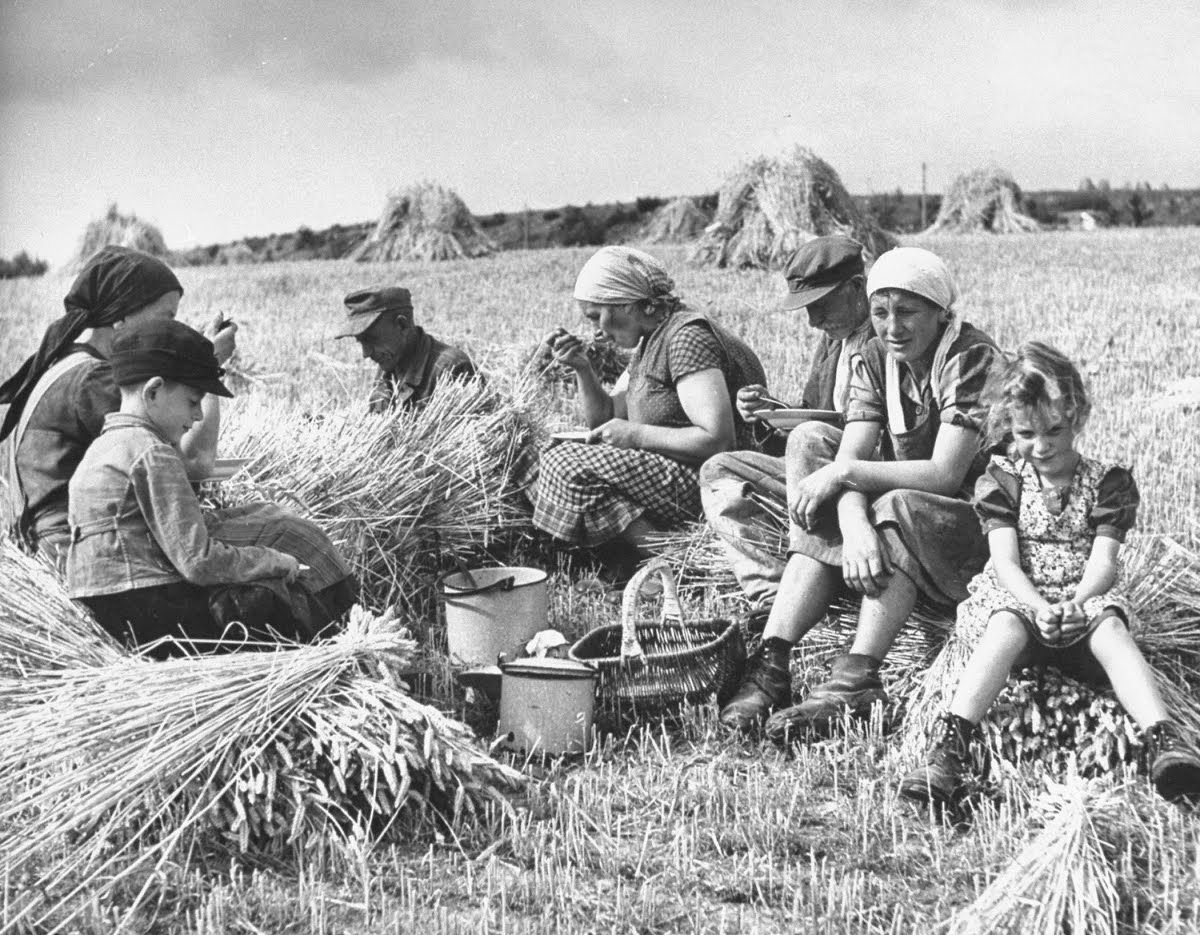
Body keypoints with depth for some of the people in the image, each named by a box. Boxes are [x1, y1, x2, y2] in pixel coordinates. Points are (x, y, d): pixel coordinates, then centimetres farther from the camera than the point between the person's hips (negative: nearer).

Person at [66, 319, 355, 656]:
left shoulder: (102, 448, 15)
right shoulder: (153, 455, -15)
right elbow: (198, 562, -19)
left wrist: (245, 515, 17)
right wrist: (279, 562, -7)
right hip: (153, 619, -10)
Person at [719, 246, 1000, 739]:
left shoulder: (971, 358, -17)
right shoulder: (875, 358, 2)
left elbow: (946, 474, -25)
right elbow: (851, 458, -12)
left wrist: (843, 473, -26)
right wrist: (855, 526, -33)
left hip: (978, 518, -6)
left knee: (898, 511, -34)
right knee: (822, 530, -20)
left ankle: (855, 680, -43)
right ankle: (770, 664, -28)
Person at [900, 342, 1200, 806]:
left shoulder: (1108, 481, 6)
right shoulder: (1001, 480, 4)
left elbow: (1103, 561, -5)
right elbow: (1006, 562, -6)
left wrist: (1076, 605, -28)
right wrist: (1040, 609, -27)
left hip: (1087, 599, 1)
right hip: (1017, 597, -1)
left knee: (1109, 628, -34)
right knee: (1008, 626, -36)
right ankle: (949, 749, -55)